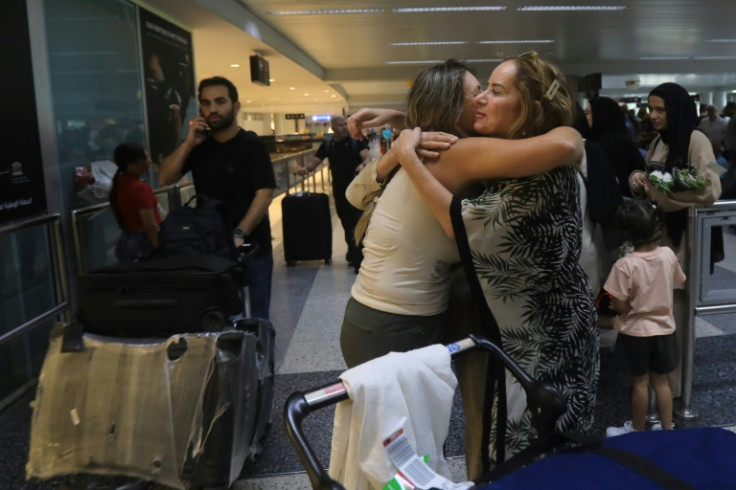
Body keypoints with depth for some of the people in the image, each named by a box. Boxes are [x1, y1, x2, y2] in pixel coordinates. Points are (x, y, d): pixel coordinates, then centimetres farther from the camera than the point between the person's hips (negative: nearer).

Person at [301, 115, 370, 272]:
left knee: (358, 223, -7)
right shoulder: (327, 144, 2)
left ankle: (359, 259, -1)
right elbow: (314, 161, 0)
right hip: (339, 190, 4)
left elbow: (367, 157, -20)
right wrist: (307, 167, -23)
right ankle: (353, 252, 35)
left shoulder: (357, 141, -8)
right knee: (346, 223, 15)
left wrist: (363, 164, -43)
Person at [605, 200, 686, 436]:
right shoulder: (668, 254, -9)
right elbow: (678, 281, 11)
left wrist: (611, 303, 1)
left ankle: (638, 429, 27)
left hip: (636, 331, -4)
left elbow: (620, 306, -21)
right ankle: (666, 428, 30)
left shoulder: (625, 265, -25)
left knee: (640, 382, 11)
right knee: (661, 380, 18)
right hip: (664, 328, 4)